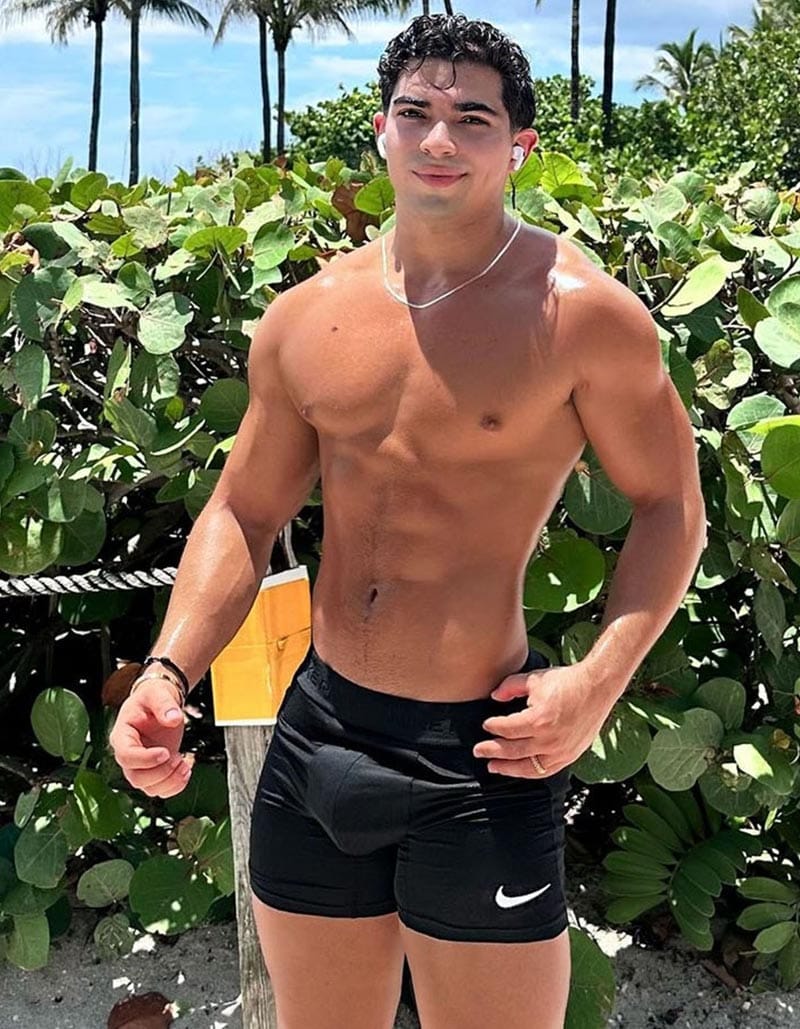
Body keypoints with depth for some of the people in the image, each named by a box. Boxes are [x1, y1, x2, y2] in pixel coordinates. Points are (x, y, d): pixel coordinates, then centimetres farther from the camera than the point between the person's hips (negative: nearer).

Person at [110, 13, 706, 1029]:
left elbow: (669, 504, -1)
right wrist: (168, 669, -4)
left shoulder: (582, 313, -9)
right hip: (317, 731, 5)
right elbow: (243, 511, 10)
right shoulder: (305, 317, 3)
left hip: (482, 754, -4)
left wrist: (601, 678, -15)